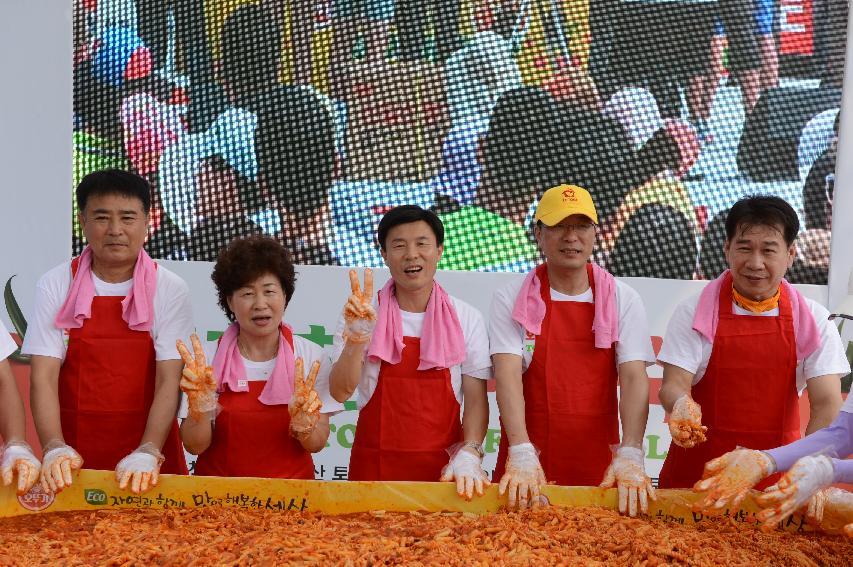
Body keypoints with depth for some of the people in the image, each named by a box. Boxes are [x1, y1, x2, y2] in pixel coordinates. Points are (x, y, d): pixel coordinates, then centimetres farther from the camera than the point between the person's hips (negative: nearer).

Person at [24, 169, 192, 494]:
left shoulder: (170, 290, -4)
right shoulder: (55, 286, -1)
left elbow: (169, 380, -10)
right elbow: (43, 376, -6)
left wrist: (147, 454, -23)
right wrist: (55, 450, -20)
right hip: (73, 461, 1)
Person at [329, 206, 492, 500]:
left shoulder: (466, 318, 2)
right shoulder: (362, 314, 0)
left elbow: (476, 398, 0)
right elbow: (340, 392, -10)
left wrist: (469, 455, -14)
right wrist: (357, 337, -24)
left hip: (443, 467, 1)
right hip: (375, 465, 0)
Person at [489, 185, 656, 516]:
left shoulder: (623, 300, 3)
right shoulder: (511, 300, 0)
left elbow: (633, 377, -6)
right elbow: (508, 374, -11)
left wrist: (630, 456, -19)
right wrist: (522, 453, -23)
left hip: (598, 467, 1)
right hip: (528, 464, -1)